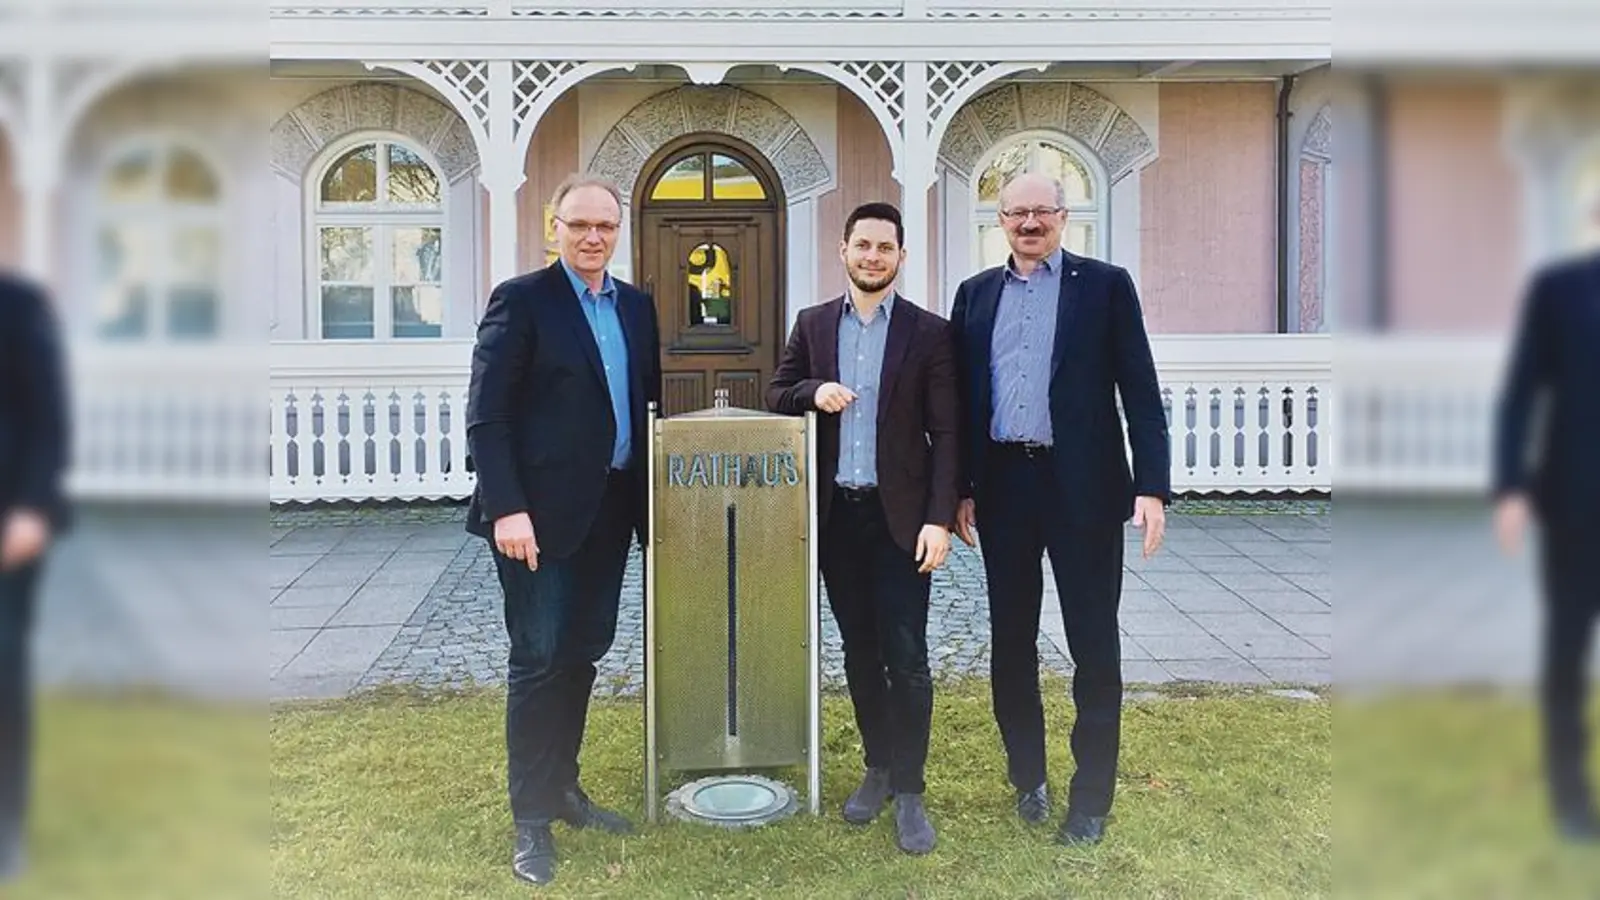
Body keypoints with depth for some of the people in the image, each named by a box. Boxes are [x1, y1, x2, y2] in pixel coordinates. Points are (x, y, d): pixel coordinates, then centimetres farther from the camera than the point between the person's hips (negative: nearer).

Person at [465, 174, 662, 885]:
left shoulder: (637, 307, 12)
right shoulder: (521, 299, -6)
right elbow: (486, 416, -11)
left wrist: (651, 499, 8)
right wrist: (506, 508, -19)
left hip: (611, 508, 6)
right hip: (541, 512, -6)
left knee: (583, 654, 13)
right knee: (539, 659, 0)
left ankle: (562, 789, 28)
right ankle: (531, 818, 11)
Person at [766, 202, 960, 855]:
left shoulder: (929, 333, -1)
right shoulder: (813, 324, 9)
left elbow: (946, 433, -3)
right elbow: (776, 394, 11)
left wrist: (940, 519, -11)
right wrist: (813, 391, -12)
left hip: (900, 516, -3)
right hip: (836, 514, 3)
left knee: (905, 656, -5)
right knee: (858, 649, 12)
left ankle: (909, 793, 5)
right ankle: (878, 768, 26)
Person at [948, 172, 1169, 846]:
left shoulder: (1105, 285, 1)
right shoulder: (976, 294, 11)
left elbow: (1140, 391, -4)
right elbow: (963, 397, 10)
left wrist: (1152, 486, -12)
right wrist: (961, 488, 5)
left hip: (1082, 486, -3)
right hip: (1002, 486, 4)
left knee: (1093, 644, 3)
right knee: (1011, 639, 13)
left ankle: (1091, 797, 15)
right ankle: (1027, 776, 29)